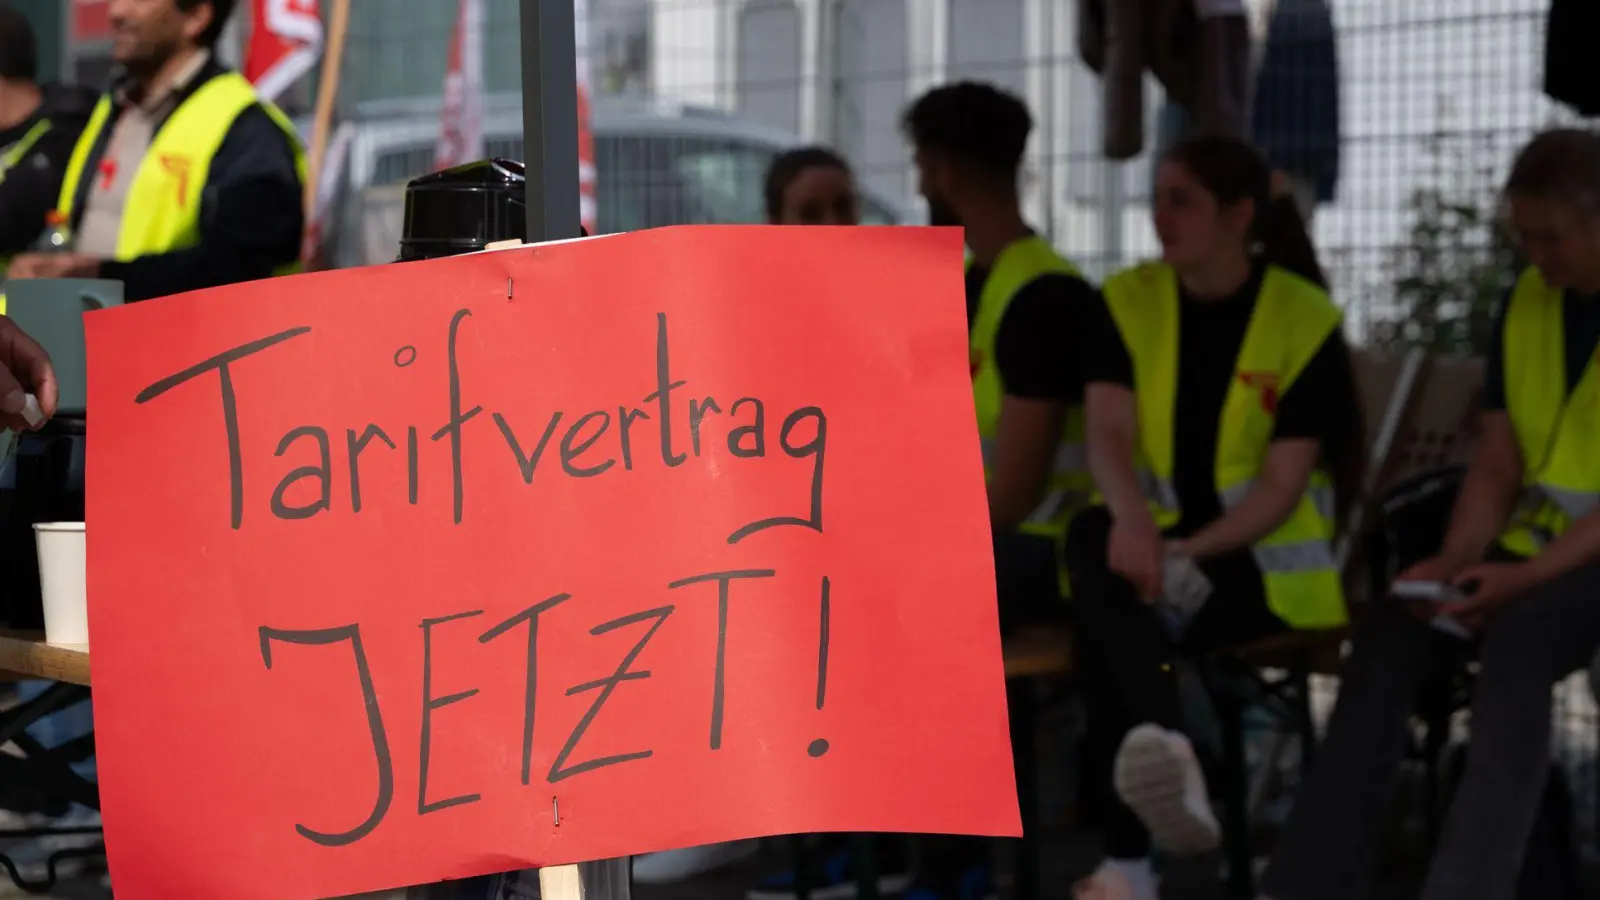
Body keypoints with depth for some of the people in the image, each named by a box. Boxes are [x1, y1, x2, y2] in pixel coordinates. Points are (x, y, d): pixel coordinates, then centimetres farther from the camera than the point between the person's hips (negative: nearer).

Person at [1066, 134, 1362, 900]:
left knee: (1111, 611, -33)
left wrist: (1186, 551, -28)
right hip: (1155, 546, 3)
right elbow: (1107, 436, -10)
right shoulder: (1125, 302, 4)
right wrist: (1132, 521, -33)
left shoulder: (1307, 320, -5)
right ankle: (1171, 759, -56)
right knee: (1094, 541, -35)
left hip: (1264, 565, -3)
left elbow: (1283, 482, -11)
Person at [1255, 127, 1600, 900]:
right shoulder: (1528, 302, 9)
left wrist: (1524, 577, -24)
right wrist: (1453, 563, -7)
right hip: (1536, 543, 6)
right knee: (1388, 634, -15)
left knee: (1516, 640, -34)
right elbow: (1496, 468, 9)